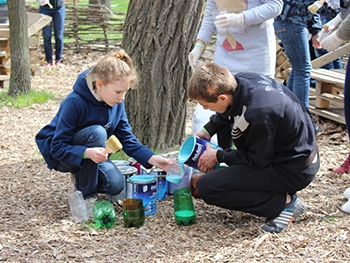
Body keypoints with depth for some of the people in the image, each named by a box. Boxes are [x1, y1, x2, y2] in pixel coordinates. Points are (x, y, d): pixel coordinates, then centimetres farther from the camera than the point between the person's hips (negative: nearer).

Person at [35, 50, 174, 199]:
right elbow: (58, 147, -29)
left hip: (92, 151, 6)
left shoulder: (116, 102, -10)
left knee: (116, 185, -18)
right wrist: (87, 152, -47)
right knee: (97, 132, -34)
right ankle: (86, 195, -19)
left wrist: (151, 159, -19)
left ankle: (81, 174, 14)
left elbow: (127, 139, -4)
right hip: (58, 154, -6)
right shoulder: (75, 102, -30)